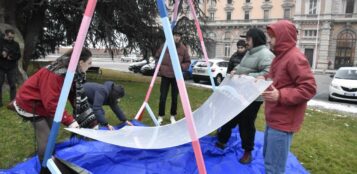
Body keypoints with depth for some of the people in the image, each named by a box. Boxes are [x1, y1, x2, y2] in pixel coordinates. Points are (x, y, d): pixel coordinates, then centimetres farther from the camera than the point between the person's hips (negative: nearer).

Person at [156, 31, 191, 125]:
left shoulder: (183, 48, -1)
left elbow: (188, 62, 7)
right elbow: (157, 56, 9)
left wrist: (181, 67, -11)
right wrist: (159, 67, 0)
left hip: (176, 76, 1)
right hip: (165, 75, -1)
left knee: (174, 97, 9)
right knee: (162, 97, 1)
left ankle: (173, 116, 24)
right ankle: (160, 116, 15)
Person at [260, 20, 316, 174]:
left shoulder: (295, 57, -18)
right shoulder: (281, 55, 13)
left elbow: (309, 88, -22)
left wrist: (280, 96, -28)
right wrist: (265, 79, 9)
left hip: (283, 122, -10)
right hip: (273, 118, 10)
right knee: (268, 158, 24)